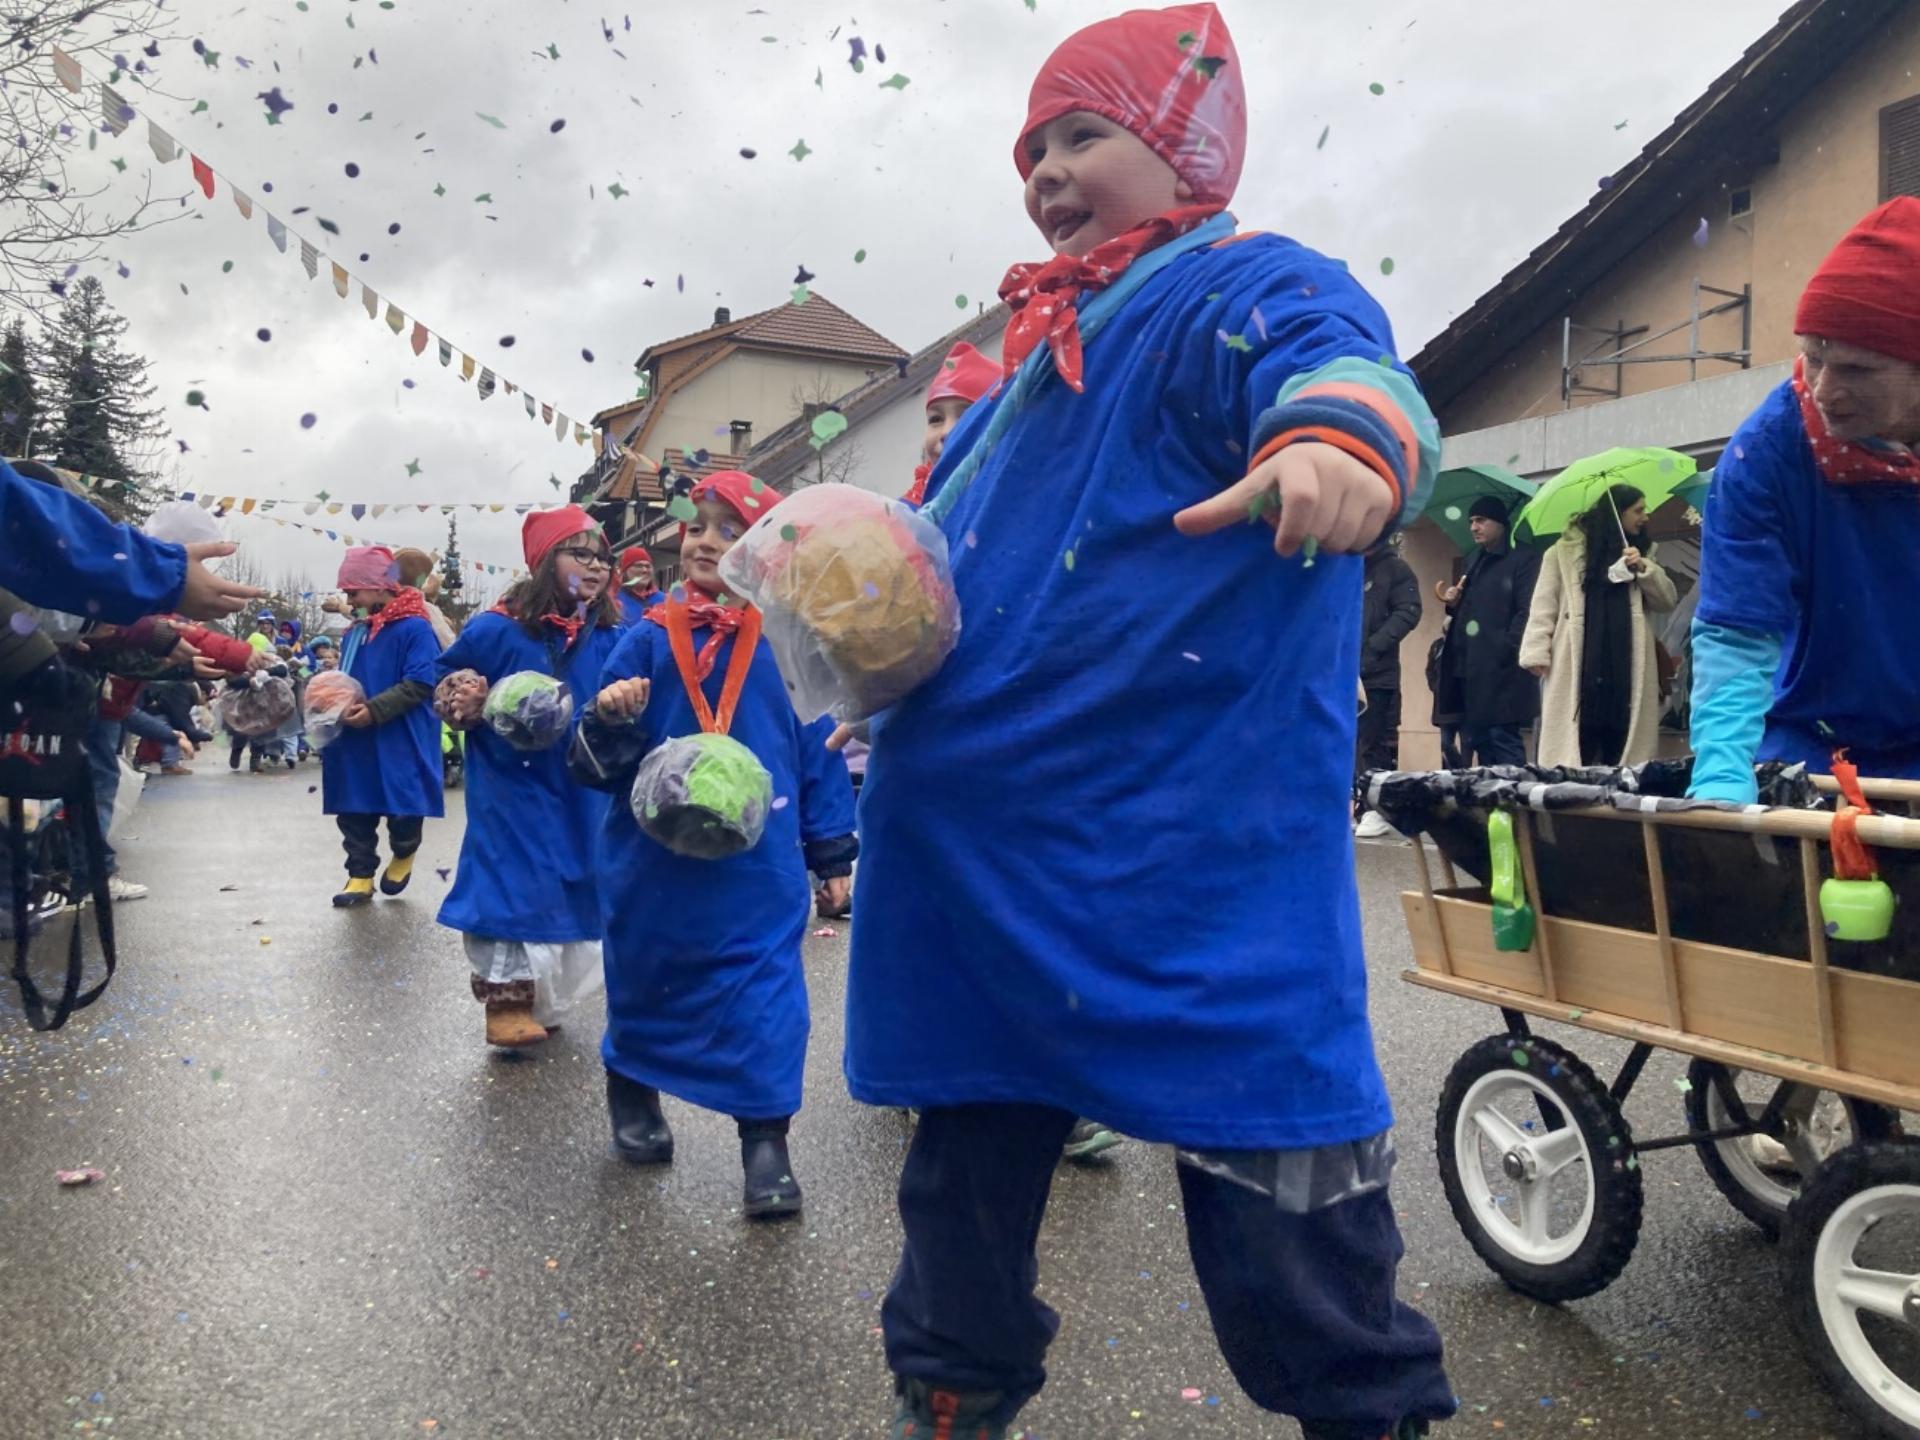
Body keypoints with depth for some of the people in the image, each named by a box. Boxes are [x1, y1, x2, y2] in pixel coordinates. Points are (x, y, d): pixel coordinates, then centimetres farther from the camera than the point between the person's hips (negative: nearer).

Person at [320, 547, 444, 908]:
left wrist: (374, 710, -23)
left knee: (401, 807, 0)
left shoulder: (415, 628, -12)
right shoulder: (357, 632, 13)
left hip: (399, 743, -7)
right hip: (357, 742, 7)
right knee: (354, 811, 8)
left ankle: (404, 855, 29)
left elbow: (420, 685, -18)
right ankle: (360, 877, 17)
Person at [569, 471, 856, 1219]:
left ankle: (765, 1139, 9)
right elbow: (596, 764, -3)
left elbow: (818, 743, 4)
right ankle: (632, 1100, 41)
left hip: (759, 866, -1)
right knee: (642, 984, 17)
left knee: (763, 994, -3)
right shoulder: (648, 639, -2)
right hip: (654, 862, 1)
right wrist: (609, 719, -26)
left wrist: (831, 848, 4)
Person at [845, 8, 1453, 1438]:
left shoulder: (1245, 287, -5)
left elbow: (1335, 356, -29)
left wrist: (1345, 432, -52)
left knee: (1266, 1160, -2)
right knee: (970, 1137, 18)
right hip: (974, 849, 9)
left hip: (1189, 875, -8)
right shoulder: (1043, 347, 21)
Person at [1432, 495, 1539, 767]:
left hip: (1500, 671, -8)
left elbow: (1527, 611, -11)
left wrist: (1504, 653, -19)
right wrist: (1454, 603, 8)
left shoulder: (1524, 559, 0)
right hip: (1468, 670, 8)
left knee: (1503, 742, -10)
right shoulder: (1474, 562, 24)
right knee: (1477, 743, 6)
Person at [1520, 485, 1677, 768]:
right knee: (1576, 744, -5)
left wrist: (1643, 568, -3)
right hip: (1578, 666, -4)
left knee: (1620, 745, 3)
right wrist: (1536, 653, -8)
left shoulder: (1641, 552, 19)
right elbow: (1544, 606, 1)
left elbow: (1668, 601, 12)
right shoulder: (1565, 550, 5)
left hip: (1626, 666, 4)